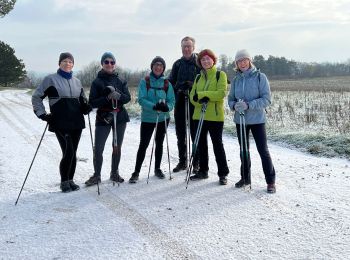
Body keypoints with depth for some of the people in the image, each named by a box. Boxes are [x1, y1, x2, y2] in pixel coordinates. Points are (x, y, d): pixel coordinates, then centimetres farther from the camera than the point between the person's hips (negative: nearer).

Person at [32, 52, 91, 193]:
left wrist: (86, 107, 3)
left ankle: (70, 180, 22)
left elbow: (82, 100, 24)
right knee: (68, 152, -11)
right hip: (60, 123, -5)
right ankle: (64, 182, 6)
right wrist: (42, 113, -5)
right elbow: (36, 96, 4)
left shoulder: (77, 81, 14)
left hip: (77, 122, 5)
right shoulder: (51, 79, 0)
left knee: (73, 153, 8)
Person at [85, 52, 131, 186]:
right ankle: (96, 175, 11)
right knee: (98, 149, -6)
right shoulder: (97, 82, -2)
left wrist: (118, 96, -20)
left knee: (117, 147, 11)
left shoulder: (120, 81, 6)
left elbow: (128, 98, 1)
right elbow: (92, 102, -7)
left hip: (120, 117, 3)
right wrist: (107, 98, -21)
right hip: (103, 118, -3)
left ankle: (114, 173, 26)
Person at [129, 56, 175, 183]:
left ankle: (157, 168, 29)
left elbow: (172, 100, -1)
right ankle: (136, 172, 5)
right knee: (143, 145, -3)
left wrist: (167, 107, -24)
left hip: (163, 118, 3)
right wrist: (154, 106, -29)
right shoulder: (145, 81, -5)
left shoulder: (167, 83, 2)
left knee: (159, 144, 14)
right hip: (148, 119, -3)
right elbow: (141, 99, -13)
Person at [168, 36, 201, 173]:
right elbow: (171, 82, 16)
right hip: (180, 102, 5)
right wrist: (177, 91, 0)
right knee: (180, 133, 11)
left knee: (196, 133, -1)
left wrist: (192, 85, -17)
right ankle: (182, 161, 22)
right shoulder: (177, 64, 12)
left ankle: (197, 162, 9)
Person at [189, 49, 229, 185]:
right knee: (201, 144, 12)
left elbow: (221, 93, -15)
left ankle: (223, 174, 8)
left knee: (217, 144, -1)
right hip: (199, 115, 6)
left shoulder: (220, 75, -1)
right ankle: (203, 171, 26)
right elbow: (192, 95, 7)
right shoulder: (198, 77, 15)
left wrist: (201, 94, -18)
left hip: (215, 116, -5)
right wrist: (200, 100, -16)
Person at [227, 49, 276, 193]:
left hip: (257, 119, -4)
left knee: (263, 150, -3)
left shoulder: (260, 77, -7)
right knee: (244, 150, 15)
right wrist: (234, 105, -13)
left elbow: (267, 99, -13)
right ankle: (245, 178, 29)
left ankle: (270, 181, 8)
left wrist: (248, 105, -24)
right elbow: (230, 99, 10)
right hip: (240, 119, 5)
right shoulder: (235, 80, 6)